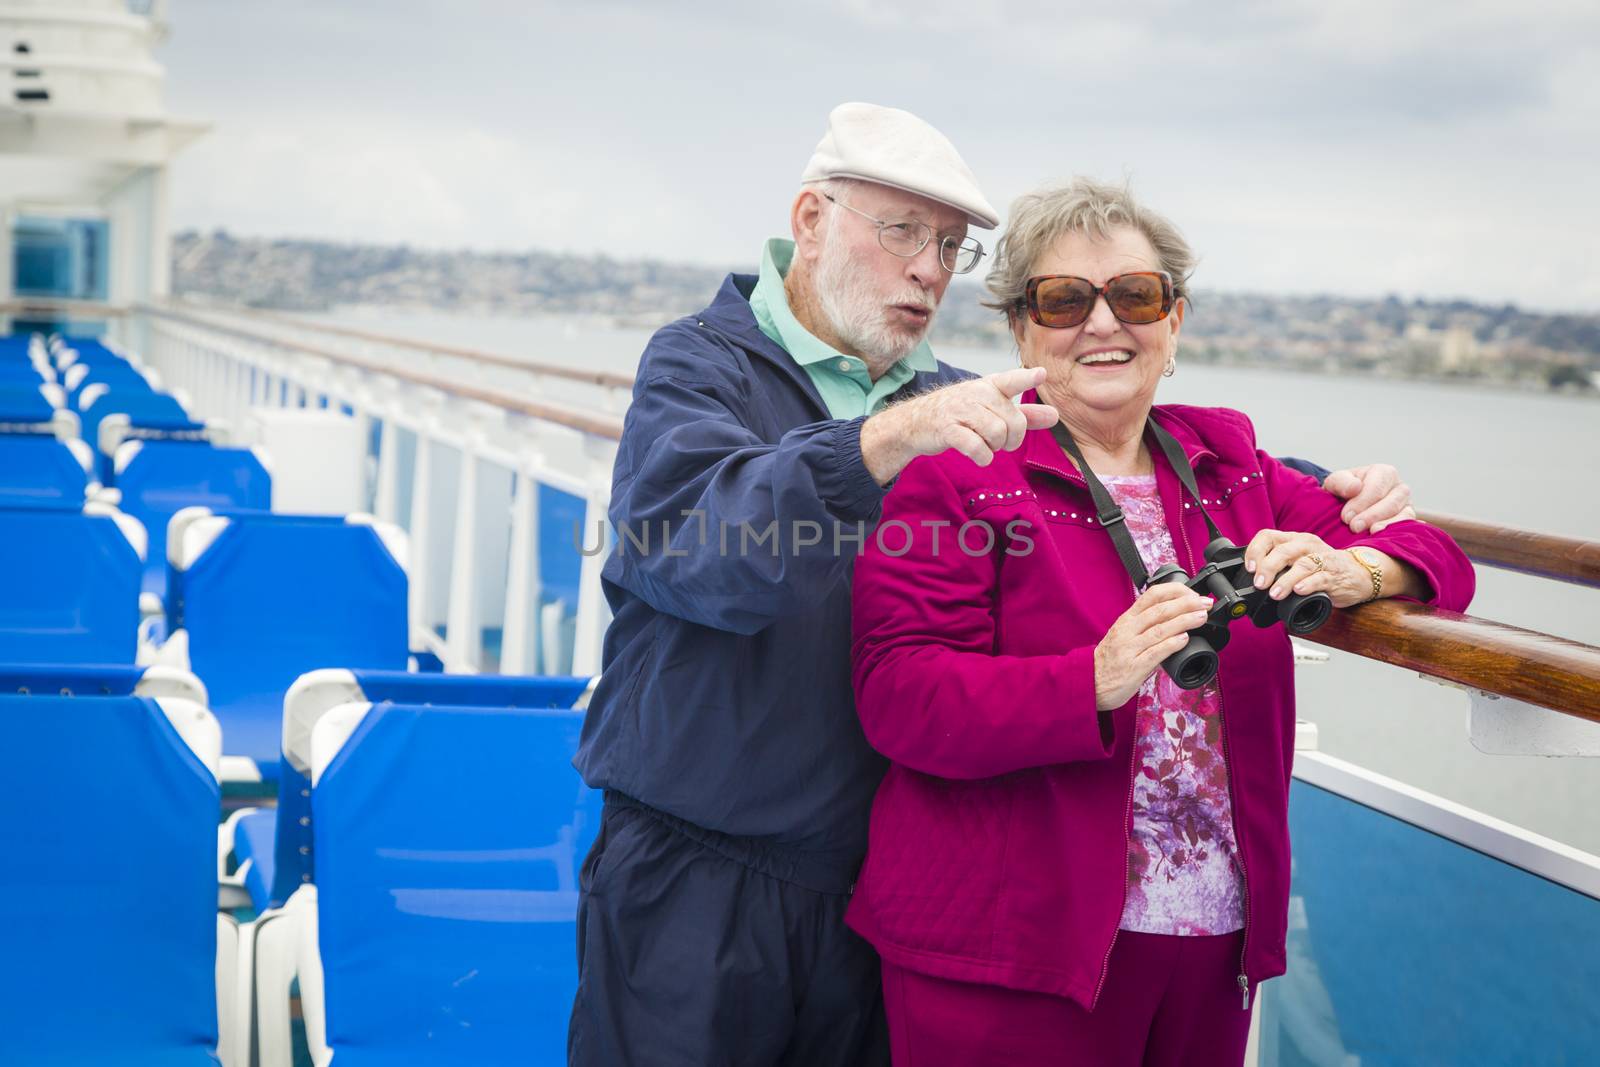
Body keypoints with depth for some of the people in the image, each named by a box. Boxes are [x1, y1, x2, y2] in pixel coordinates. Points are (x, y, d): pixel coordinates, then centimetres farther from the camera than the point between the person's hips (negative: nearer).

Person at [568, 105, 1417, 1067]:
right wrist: (888, 440, -38)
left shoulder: (958, 409, 14)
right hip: (695, 879, -4)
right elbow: (702, 543, -24)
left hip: (874, 887, 5)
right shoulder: (700, 366, -4)